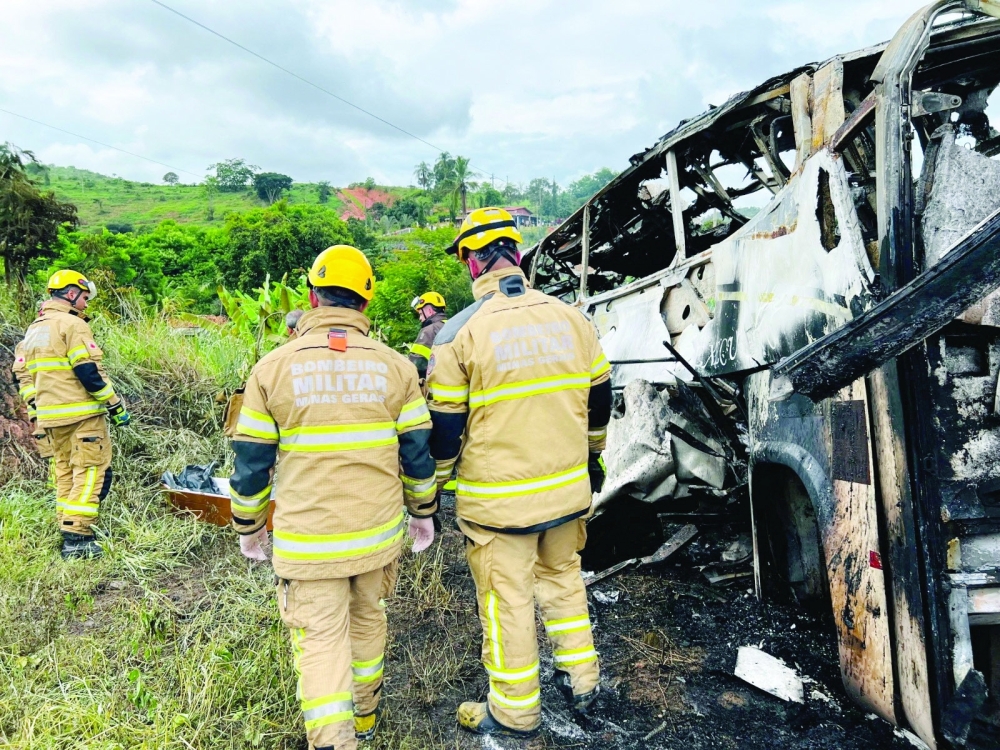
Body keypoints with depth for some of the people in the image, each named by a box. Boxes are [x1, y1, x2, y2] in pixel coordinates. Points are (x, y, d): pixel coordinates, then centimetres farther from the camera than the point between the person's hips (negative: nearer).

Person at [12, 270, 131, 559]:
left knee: (64, 473, 16)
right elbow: (89, 372, -17)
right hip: (81, 414, -9)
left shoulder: (32, 330, 19)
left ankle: (68, 532, 21)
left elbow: (22, 375, 18)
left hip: (50, 416, 9)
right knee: (91, 471, -5)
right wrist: (116, 405, -12)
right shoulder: (72, 324, -9)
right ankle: (77, 537, -9)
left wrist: (36, 412, 19)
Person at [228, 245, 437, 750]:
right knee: (367, 622, 23)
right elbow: (418, 453, 0)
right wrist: (422, 512, 15)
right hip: (379, 533, 3)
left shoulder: (273, 367, -7)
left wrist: (248, 525, 12)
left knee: (321, 640, 8)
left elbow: (251, 462, -3)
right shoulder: (394, 366, -3)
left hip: (307, 539, -2)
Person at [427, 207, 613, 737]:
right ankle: (582, 683, 37)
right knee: (563, 578, 24)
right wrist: (592, 458, 24)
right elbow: (598, 397, 10)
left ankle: (515, 712, 28)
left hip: (498, 498, -4)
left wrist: (434, 486, 6)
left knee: (507, 601, 11)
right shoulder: (571, 318, 0)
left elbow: (444, 425, -9)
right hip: (567, 489, 5)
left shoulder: (460, 332, -13)